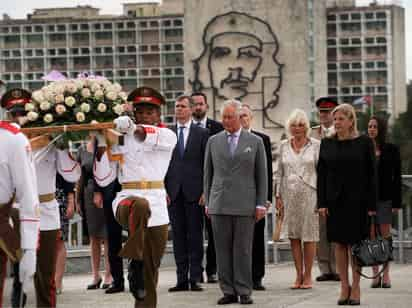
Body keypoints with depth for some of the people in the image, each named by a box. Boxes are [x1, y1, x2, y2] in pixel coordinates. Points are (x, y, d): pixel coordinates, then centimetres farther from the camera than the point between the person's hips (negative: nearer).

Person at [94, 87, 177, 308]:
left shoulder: (168, 136, 7)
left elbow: (153, 138, -21)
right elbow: (103, 179, 6)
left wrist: (130, 126, -39)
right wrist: (102, 145, -5)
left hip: (157, 207, 2)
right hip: (128, 199, -2)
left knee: (151, 270, 5)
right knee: (140, 206, -39)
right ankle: (135, 264, -30)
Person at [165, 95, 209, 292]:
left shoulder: (202, 134, 3)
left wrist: (205, 191, -6)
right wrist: (163, 190, 0)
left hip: (194, 192, -2)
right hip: (173, 192, 2)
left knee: (195, 236, 0)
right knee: (178, 236, 4)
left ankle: (195, 278, 2)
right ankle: (182, 279, 7)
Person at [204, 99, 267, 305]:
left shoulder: (255, 142, 6)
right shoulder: (213, 141, 10)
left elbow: (262, 175, 5)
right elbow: (208, 174, 13)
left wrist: (261, 204, 0)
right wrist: (208, 202, 8)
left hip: (245, 204, -2)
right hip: (219, 204, 2)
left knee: (243, 249, -2)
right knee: (223, 250, 1)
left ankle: (244, 292, 3)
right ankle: (228, 291, 6)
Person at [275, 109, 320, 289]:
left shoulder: (315, 145, 0)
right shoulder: (284, 146, 9)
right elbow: (279, 173, 12)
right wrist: (278, 195, 6)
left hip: (309, 194, -3)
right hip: (289, 194, 3)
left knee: (309, 235, -2)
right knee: (293, 235, 3)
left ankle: (307, 276, 5)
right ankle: (298, 275, 10)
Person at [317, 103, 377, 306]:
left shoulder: (364, 143, -2)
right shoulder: (327, 144, 6)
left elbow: (371, 175, -2)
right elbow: (321, 174, 7)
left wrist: (371, 205, -7)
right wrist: (322, 203, -1)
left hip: (357, 201, -3)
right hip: (335, 201, 3)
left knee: (355, 244, 1)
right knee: (339, 244, 4)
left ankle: (356, 287, 8)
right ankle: (344, 286, 10)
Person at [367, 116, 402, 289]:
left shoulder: (391, 150, 3)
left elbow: (397, 177, 2)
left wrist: (397, 202, -4)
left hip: (385, 198, -2)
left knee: (385, 236, -1)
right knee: (370, 237, 1)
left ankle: (386, 275, 2)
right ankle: (375, 274, 6)